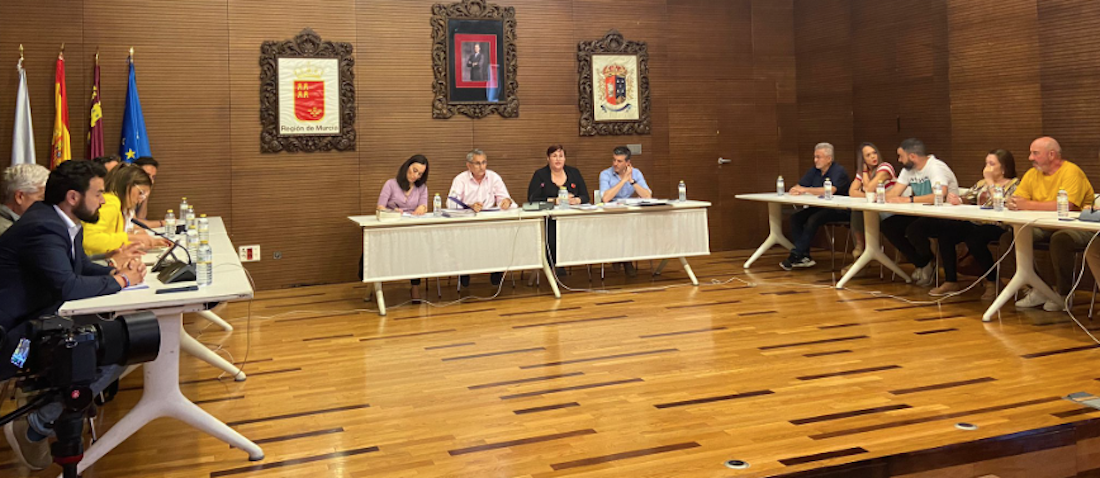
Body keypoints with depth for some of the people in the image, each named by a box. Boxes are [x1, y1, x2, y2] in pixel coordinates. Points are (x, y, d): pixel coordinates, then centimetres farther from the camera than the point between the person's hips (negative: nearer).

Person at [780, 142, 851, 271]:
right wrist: (795, 190, -17)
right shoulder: (814, 171, 11)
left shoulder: (839, 171, -12)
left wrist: (805, 190, -27)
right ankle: (804, 257, -16)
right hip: (820, 207, 8)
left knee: (813, 220, -31)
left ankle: (795, 256, -24)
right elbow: (798, 186, 10)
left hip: (839, 210, -8)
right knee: (795, 218, -13)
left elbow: (830, 190, -30)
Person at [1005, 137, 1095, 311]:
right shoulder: (1032, 174, 8)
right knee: (1009, 237, -13)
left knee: (1060, 239, -38)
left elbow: (1065, 205, -28)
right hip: (1045, 227, 7)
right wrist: (1011, 203, -23)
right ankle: (1037, 290, -3)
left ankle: (1063, 295, -16)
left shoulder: (1071, 171, -13)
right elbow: (1015, 202, 3)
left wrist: (1028, 205, -26)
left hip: (1076, 227, -7)